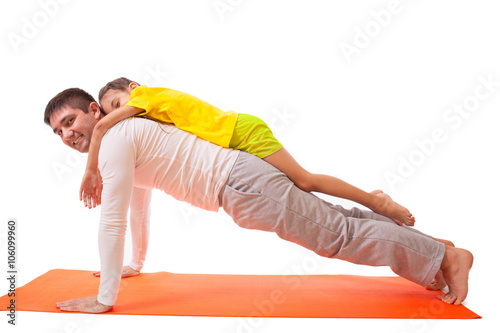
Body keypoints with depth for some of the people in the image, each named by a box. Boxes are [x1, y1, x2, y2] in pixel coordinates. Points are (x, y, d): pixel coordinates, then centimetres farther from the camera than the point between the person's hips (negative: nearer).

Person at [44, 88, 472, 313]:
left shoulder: (116, 138, -12)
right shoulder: (124, 139, 18)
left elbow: (113, 220, -17)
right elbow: (138, 206, 30)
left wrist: (104, 299, -11)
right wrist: (136, 264, 37)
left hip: (241, 183, -9)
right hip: (236, 185, 9)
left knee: (336, 234, -4)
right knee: (331, 220, 17)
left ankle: (444, 256, 10)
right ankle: (429, 246, 32)